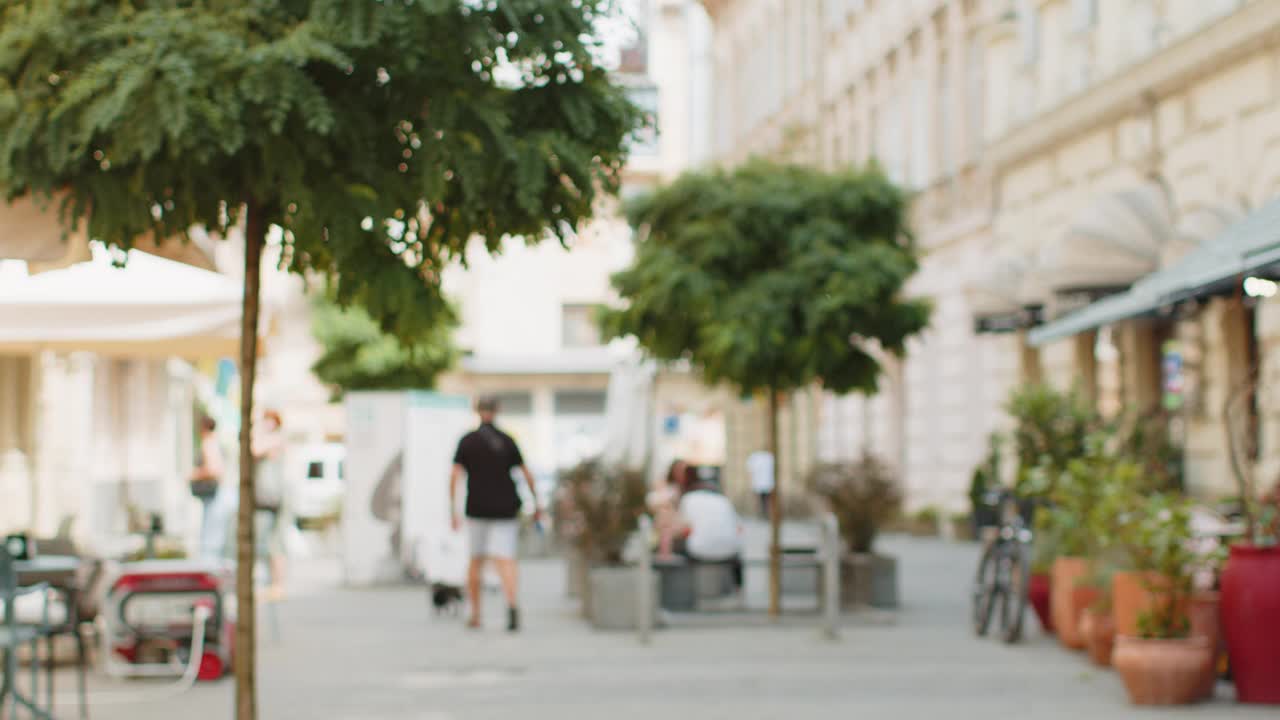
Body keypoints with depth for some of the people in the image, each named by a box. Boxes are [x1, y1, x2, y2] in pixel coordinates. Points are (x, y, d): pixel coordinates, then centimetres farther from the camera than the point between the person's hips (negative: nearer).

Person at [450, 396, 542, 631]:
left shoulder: (466, 441, 0)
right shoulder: (507, 441, 3)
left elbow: (455, 477, -7)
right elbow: (527, 474, 3)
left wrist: (453, 512, -6)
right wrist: (536, 504, 13)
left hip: (477, 510, 0)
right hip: (505, 510, 0)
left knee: (476, 559, 18)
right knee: (504, 560, -9)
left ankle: (475, 614, 20)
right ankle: (512, 605, -34)